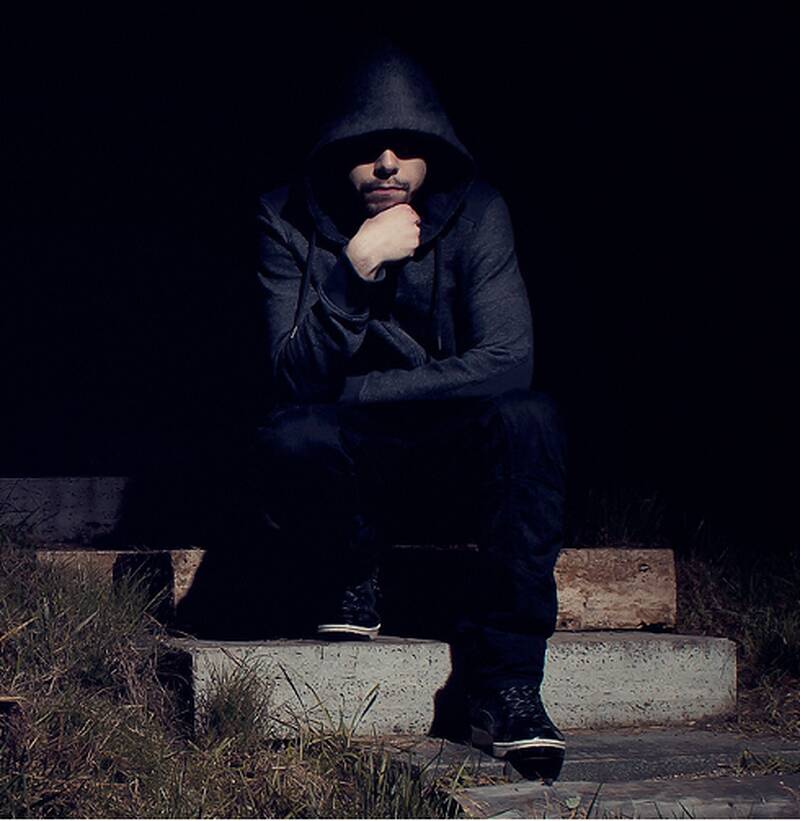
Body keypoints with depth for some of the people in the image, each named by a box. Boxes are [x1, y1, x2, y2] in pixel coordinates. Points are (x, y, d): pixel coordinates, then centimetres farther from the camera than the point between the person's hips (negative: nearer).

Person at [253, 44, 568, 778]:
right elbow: (296, 379, -17)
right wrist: (359, 265, -30)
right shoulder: (291, 221, -8)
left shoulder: (476, 213, -8)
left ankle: (507, 684, -26)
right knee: (291, 437, -35)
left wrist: (354, 393, -18)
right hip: (351, 466, -1)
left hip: (453, 464, 1)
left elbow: (506, 360, -18)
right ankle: (353, 573, 0)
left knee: (530, 418, -31)